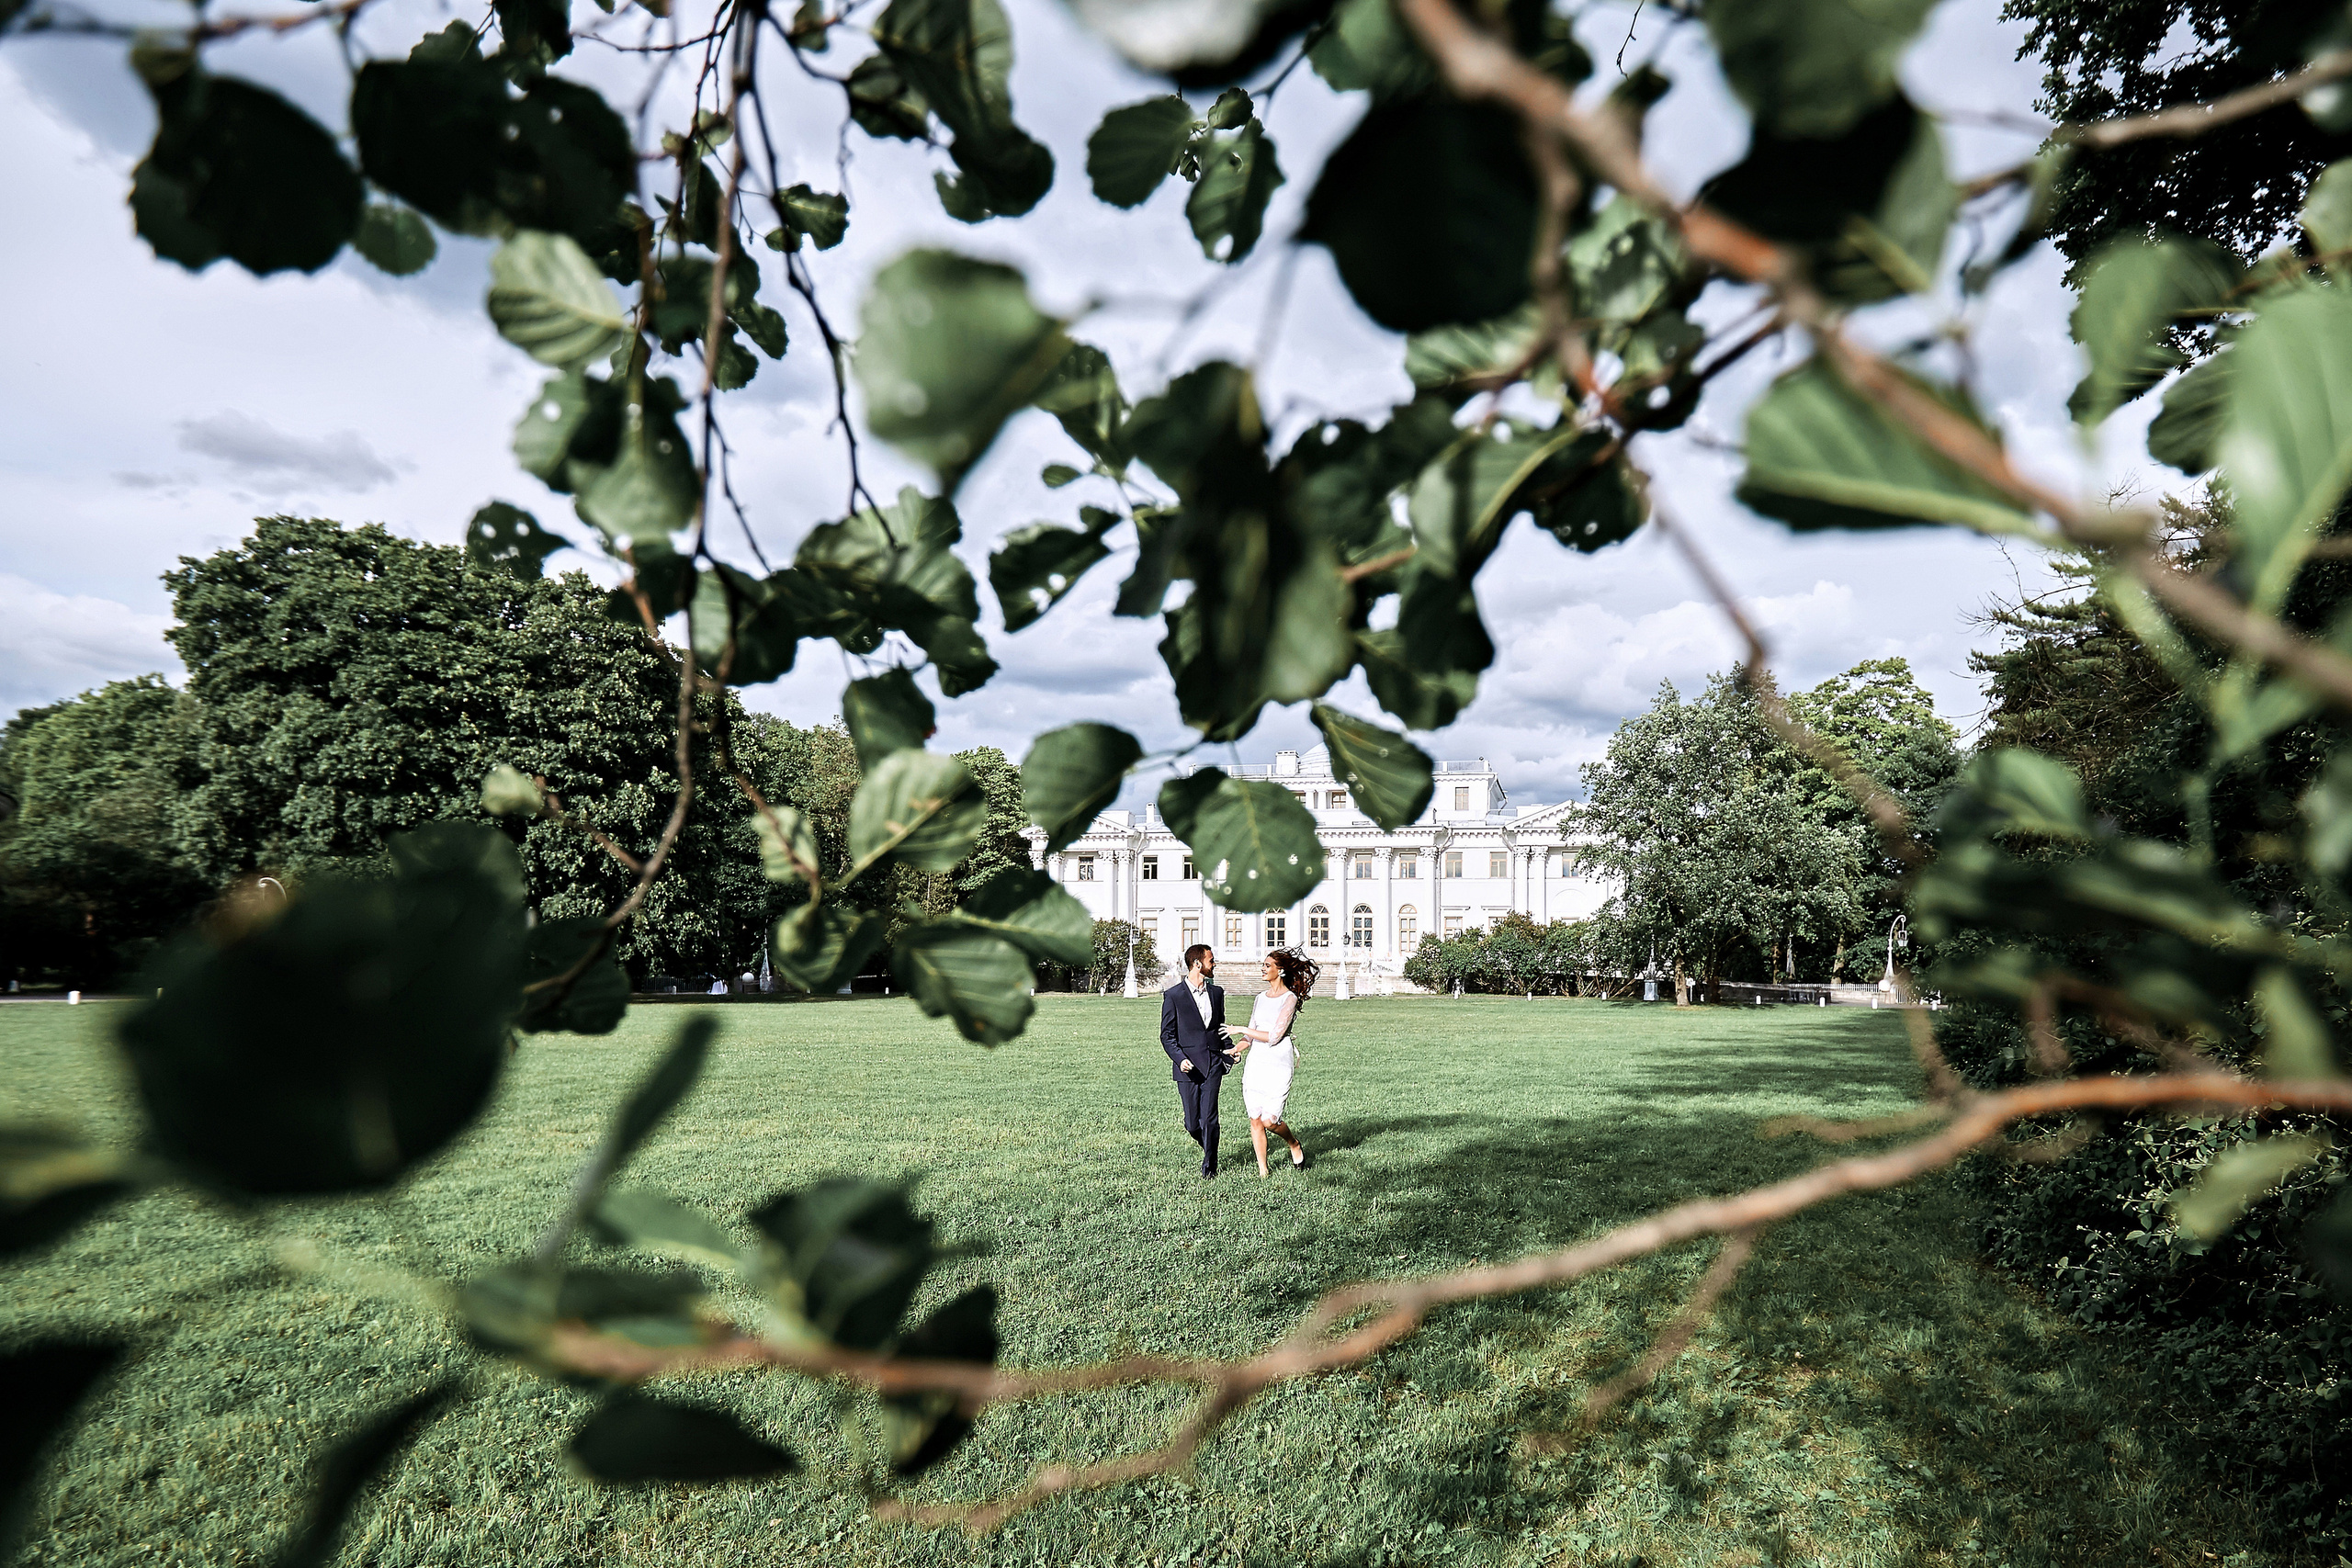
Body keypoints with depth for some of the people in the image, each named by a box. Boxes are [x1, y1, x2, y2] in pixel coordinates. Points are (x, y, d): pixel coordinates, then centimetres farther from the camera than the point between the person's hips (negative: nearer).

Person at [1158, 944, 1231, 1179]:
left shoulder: (1216, 992, 11)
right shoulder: (1173, 995, -3)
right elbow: (1167, 1034, -2)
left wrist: (1228, 1050, 7)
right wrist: (1180, 1059, -15)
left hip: (1213, 1065, 2)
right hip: (1188, 1067, -2)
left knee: (1209, 1119, -5)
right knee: (1192, 1123, 2)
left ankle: (1209, 1166, 10)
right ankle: (1208, 1148, 32)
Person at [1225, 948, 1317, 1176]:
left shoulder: (1289, 998, -6)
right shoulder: (1261, 998, 14)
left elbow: (1274, 1036, -14)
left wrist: (1241, 1029, -10)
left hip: (1278, 1063, -6)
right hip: (1255, 1061, 6)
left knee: (1269, 1120, -9)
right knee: (1255, 1119, 2)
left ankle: (1295, 1146, 20)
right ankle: (1263, 1170, 12)